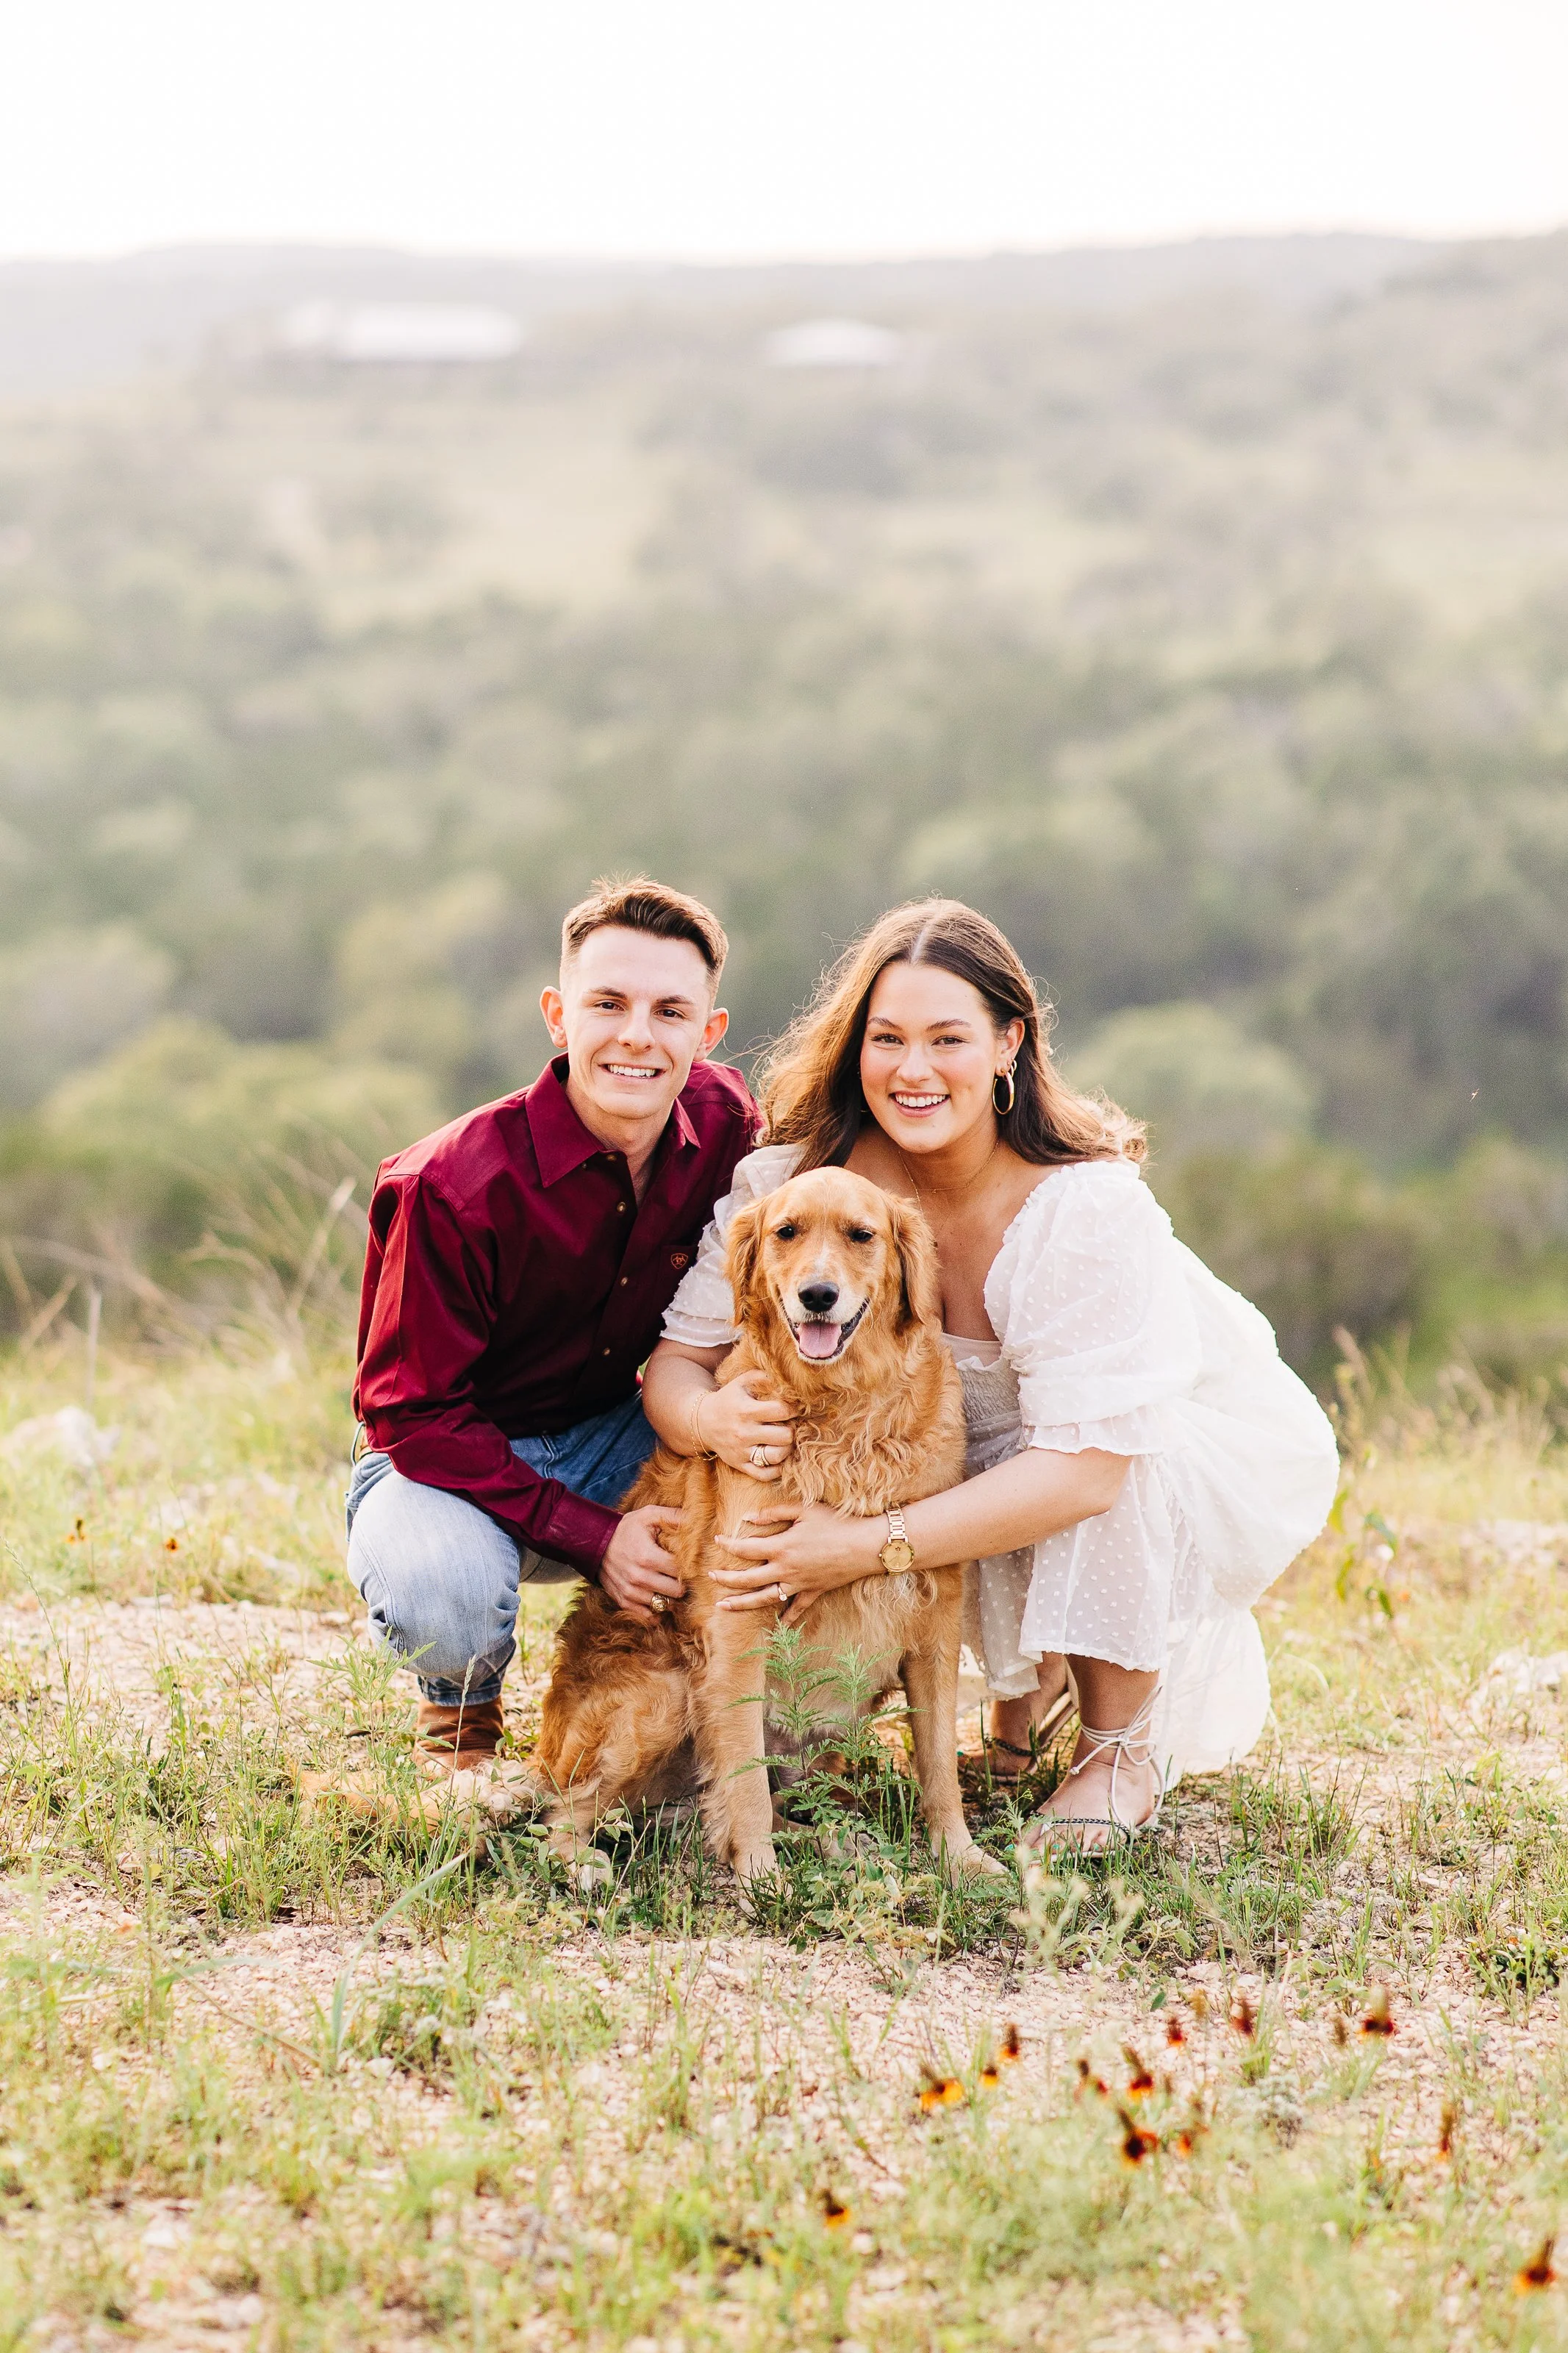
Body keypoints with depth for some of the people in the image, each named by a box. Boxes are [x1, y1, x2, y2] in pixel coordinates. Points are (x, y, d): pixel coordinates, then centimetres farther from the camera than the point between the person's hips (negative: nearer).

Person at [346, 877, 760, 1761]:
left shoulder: (725, 1123, -11)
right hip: (445, 1456, -5)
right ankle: (463, 1713, 2)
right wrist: (590, 1535, -30)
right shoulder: (452, 1187, -26)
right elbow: (411, 1413, -21)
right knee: (442, 1598, -39)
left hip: (618, 1437, 5)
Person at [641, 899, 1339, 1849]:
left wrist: (868, 1547, -42)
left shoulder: (1090, 1209, -33)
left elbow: (1086, 1464, -37)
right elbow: (677, 1359, -15)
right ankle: (1030, 1680, 7)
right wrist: (711, 1417, -40)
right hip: (986, 1462, 5)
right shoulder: (800, 1176, -20)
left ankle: (1125, 1747, -9)